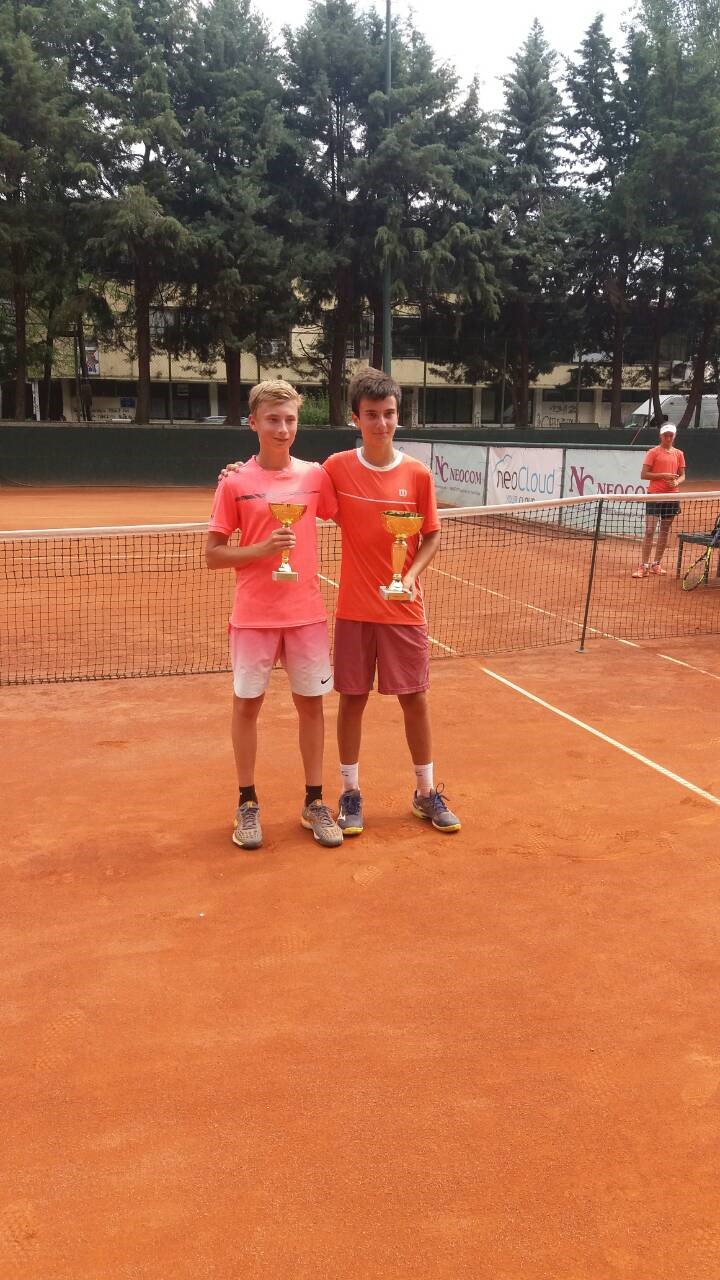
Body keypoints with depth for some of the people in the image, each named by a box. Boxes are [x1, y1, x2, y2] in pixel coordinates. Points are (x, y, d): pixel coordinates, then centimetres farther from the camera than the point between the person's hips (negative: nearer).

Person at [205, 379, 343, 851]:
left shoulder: (315, 475, 1)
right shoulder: (235, 482, -5)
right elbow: (213, 555, -3)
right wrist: (262, 549, -18)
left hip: (307, 613, 2)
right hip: (253, 616, -2)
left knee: (311, 704, 8)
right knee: (247, 705, 7)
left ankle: (315, 802, 22)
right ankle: (248, 804, 22)